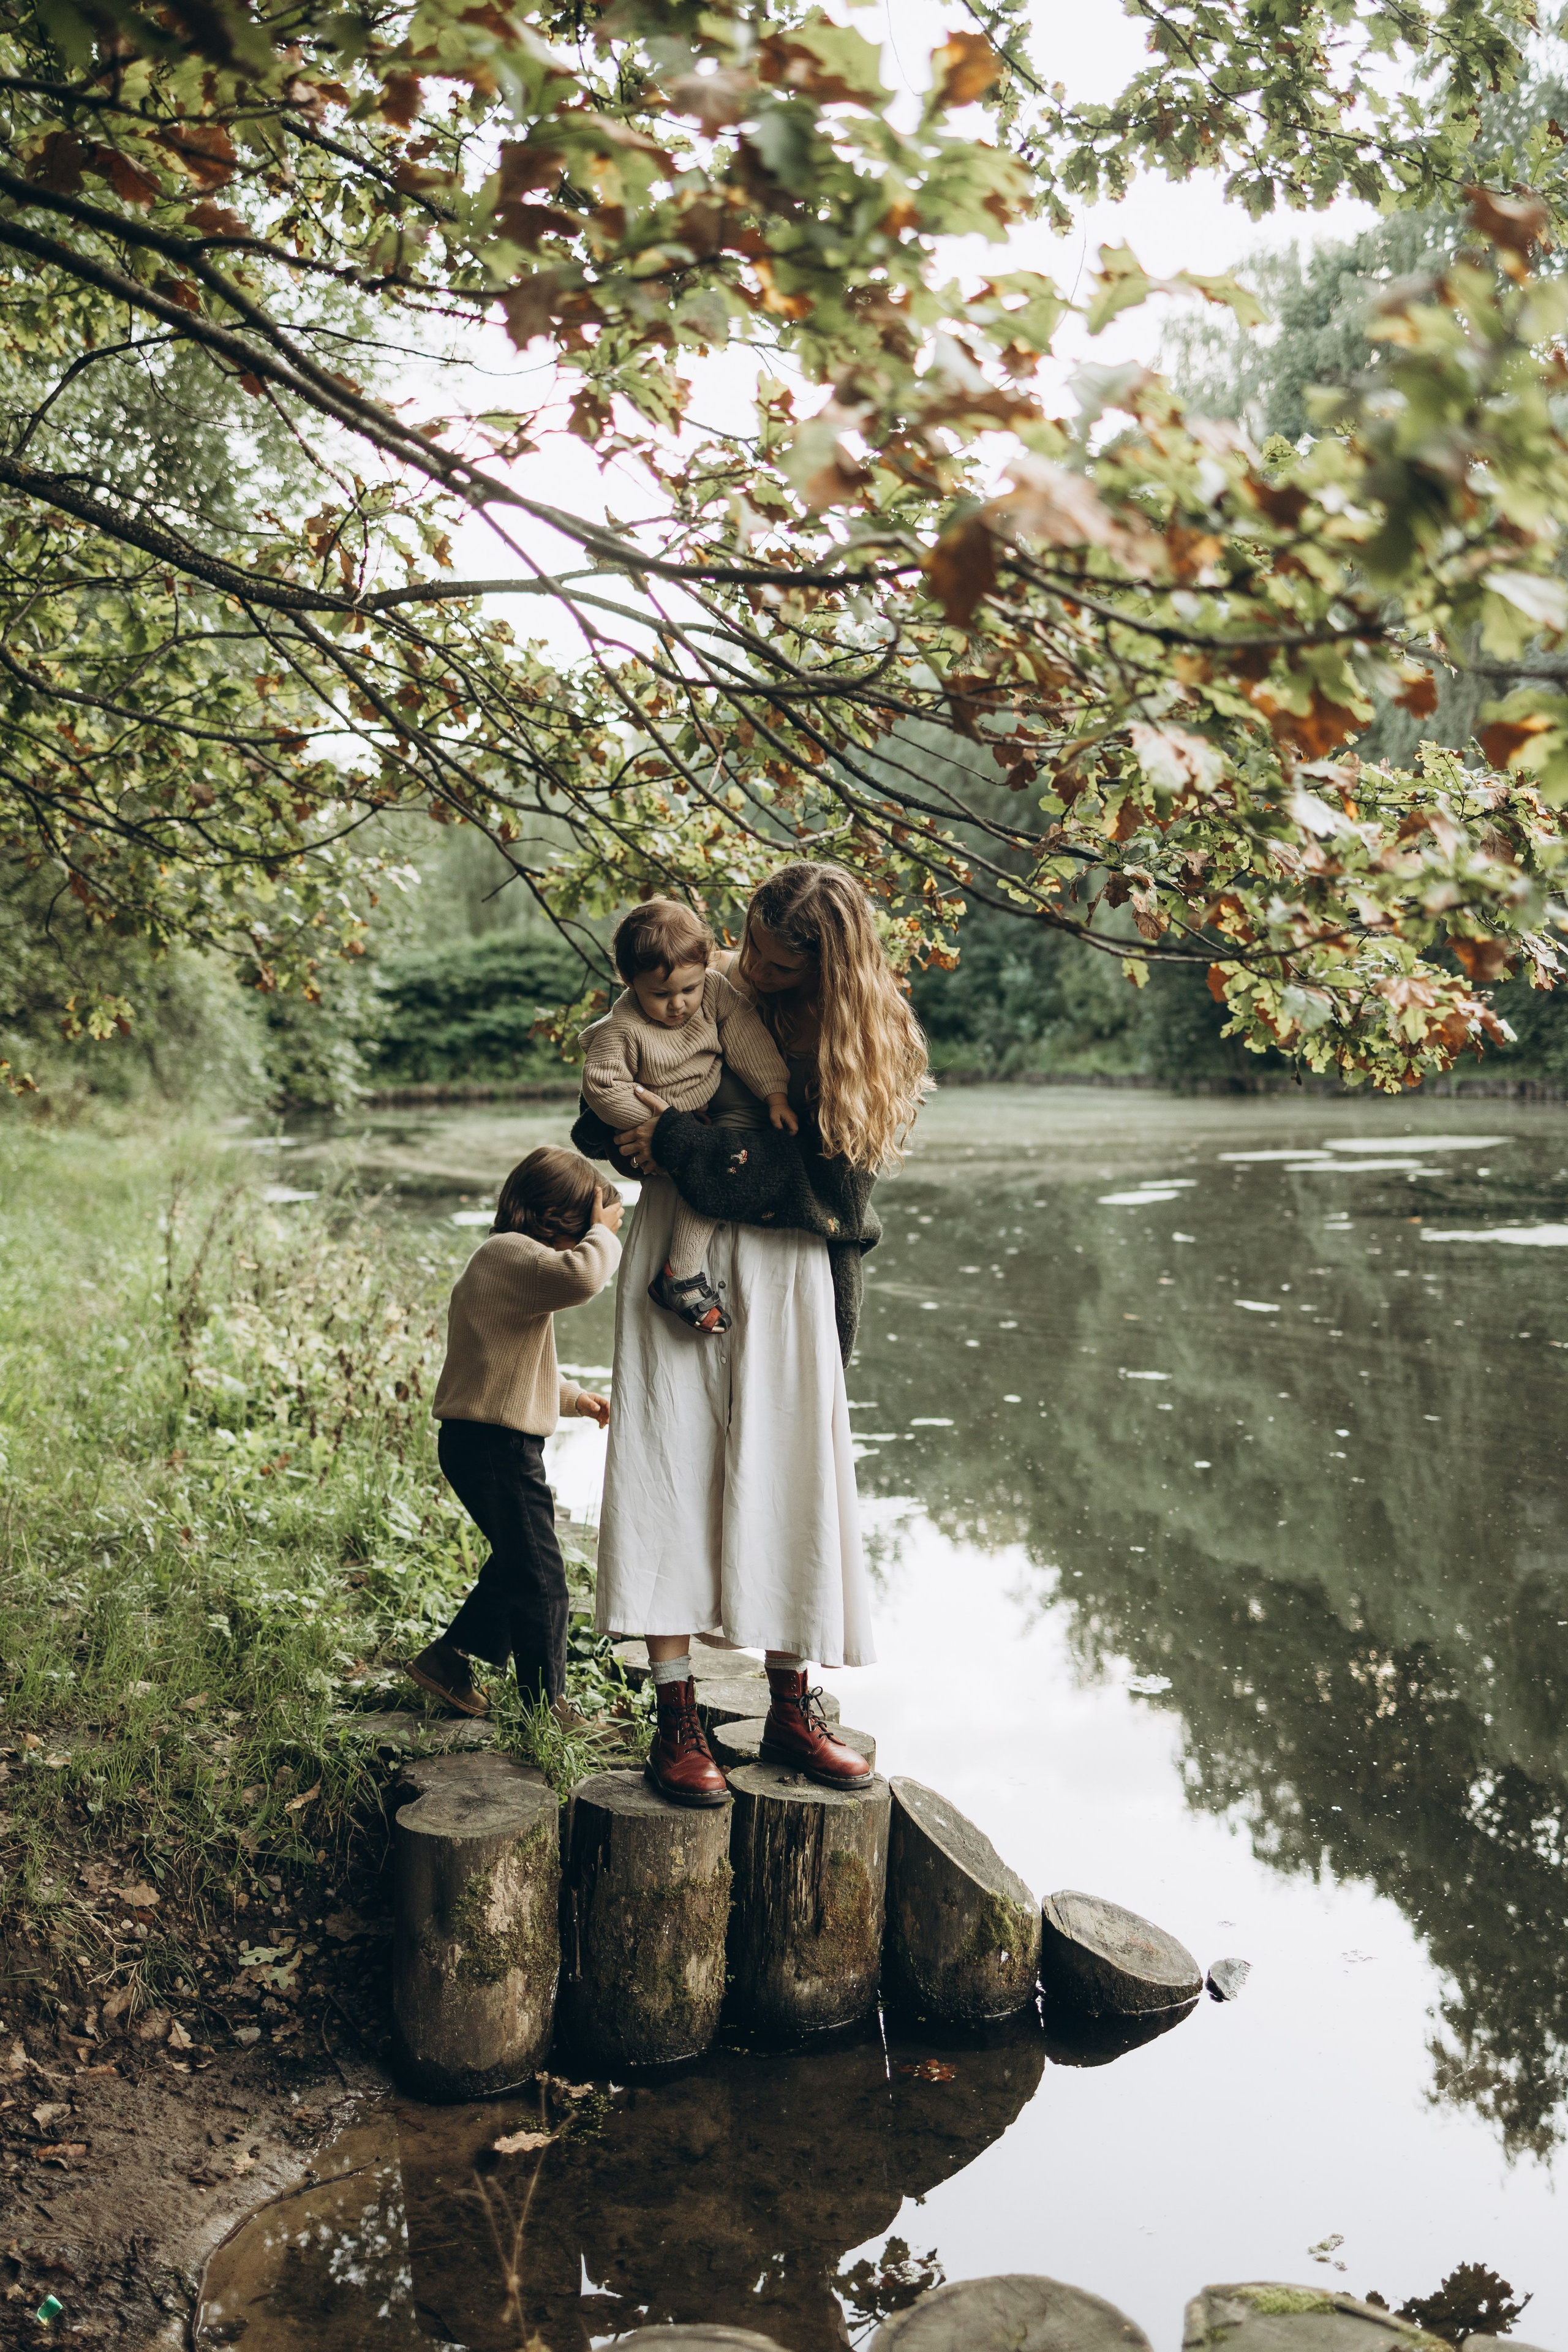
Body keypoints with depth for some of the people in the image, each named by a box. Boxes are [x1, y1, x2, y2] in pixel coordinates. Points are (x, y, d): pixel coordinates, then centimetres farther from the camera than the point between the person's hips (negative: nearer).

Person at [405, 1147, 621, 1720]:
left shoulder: (504, 1260, 19)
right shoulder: (511, 1253, -17)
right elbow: (580, 1276, -38)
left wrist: (571, 1396, 21)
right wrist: (605, 1231, -19)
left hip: (487, 1443, 11)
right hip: (495, 1444, -11)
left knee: (516, 1563, 22)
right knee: (539, 1578, -2)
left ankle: (447, 1659, 30)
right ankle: (547, 1705, 8)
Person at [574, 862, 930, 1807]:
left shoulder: (866, 1050, -1)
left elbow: (819, 1183, -12)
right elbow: (600, 1122, 9)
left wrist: (688, 1147, -17)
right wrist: (650, 1145, -14)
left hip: (790, 1276, 0)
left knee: (791, 1481, 1)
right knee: (671, 1471, -6)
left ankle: (793, 1708, 14)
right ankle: (677, 1717, -3)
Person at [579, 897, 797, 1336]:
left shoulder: (717, 991, -13)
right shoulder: (622, 1028, -25)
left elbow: (749, 1040, -8)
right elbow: (602, 1087, -24)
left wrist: (776, 1096, -15)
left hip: (720, 1104, 7)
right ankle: (681, 1277, -19)